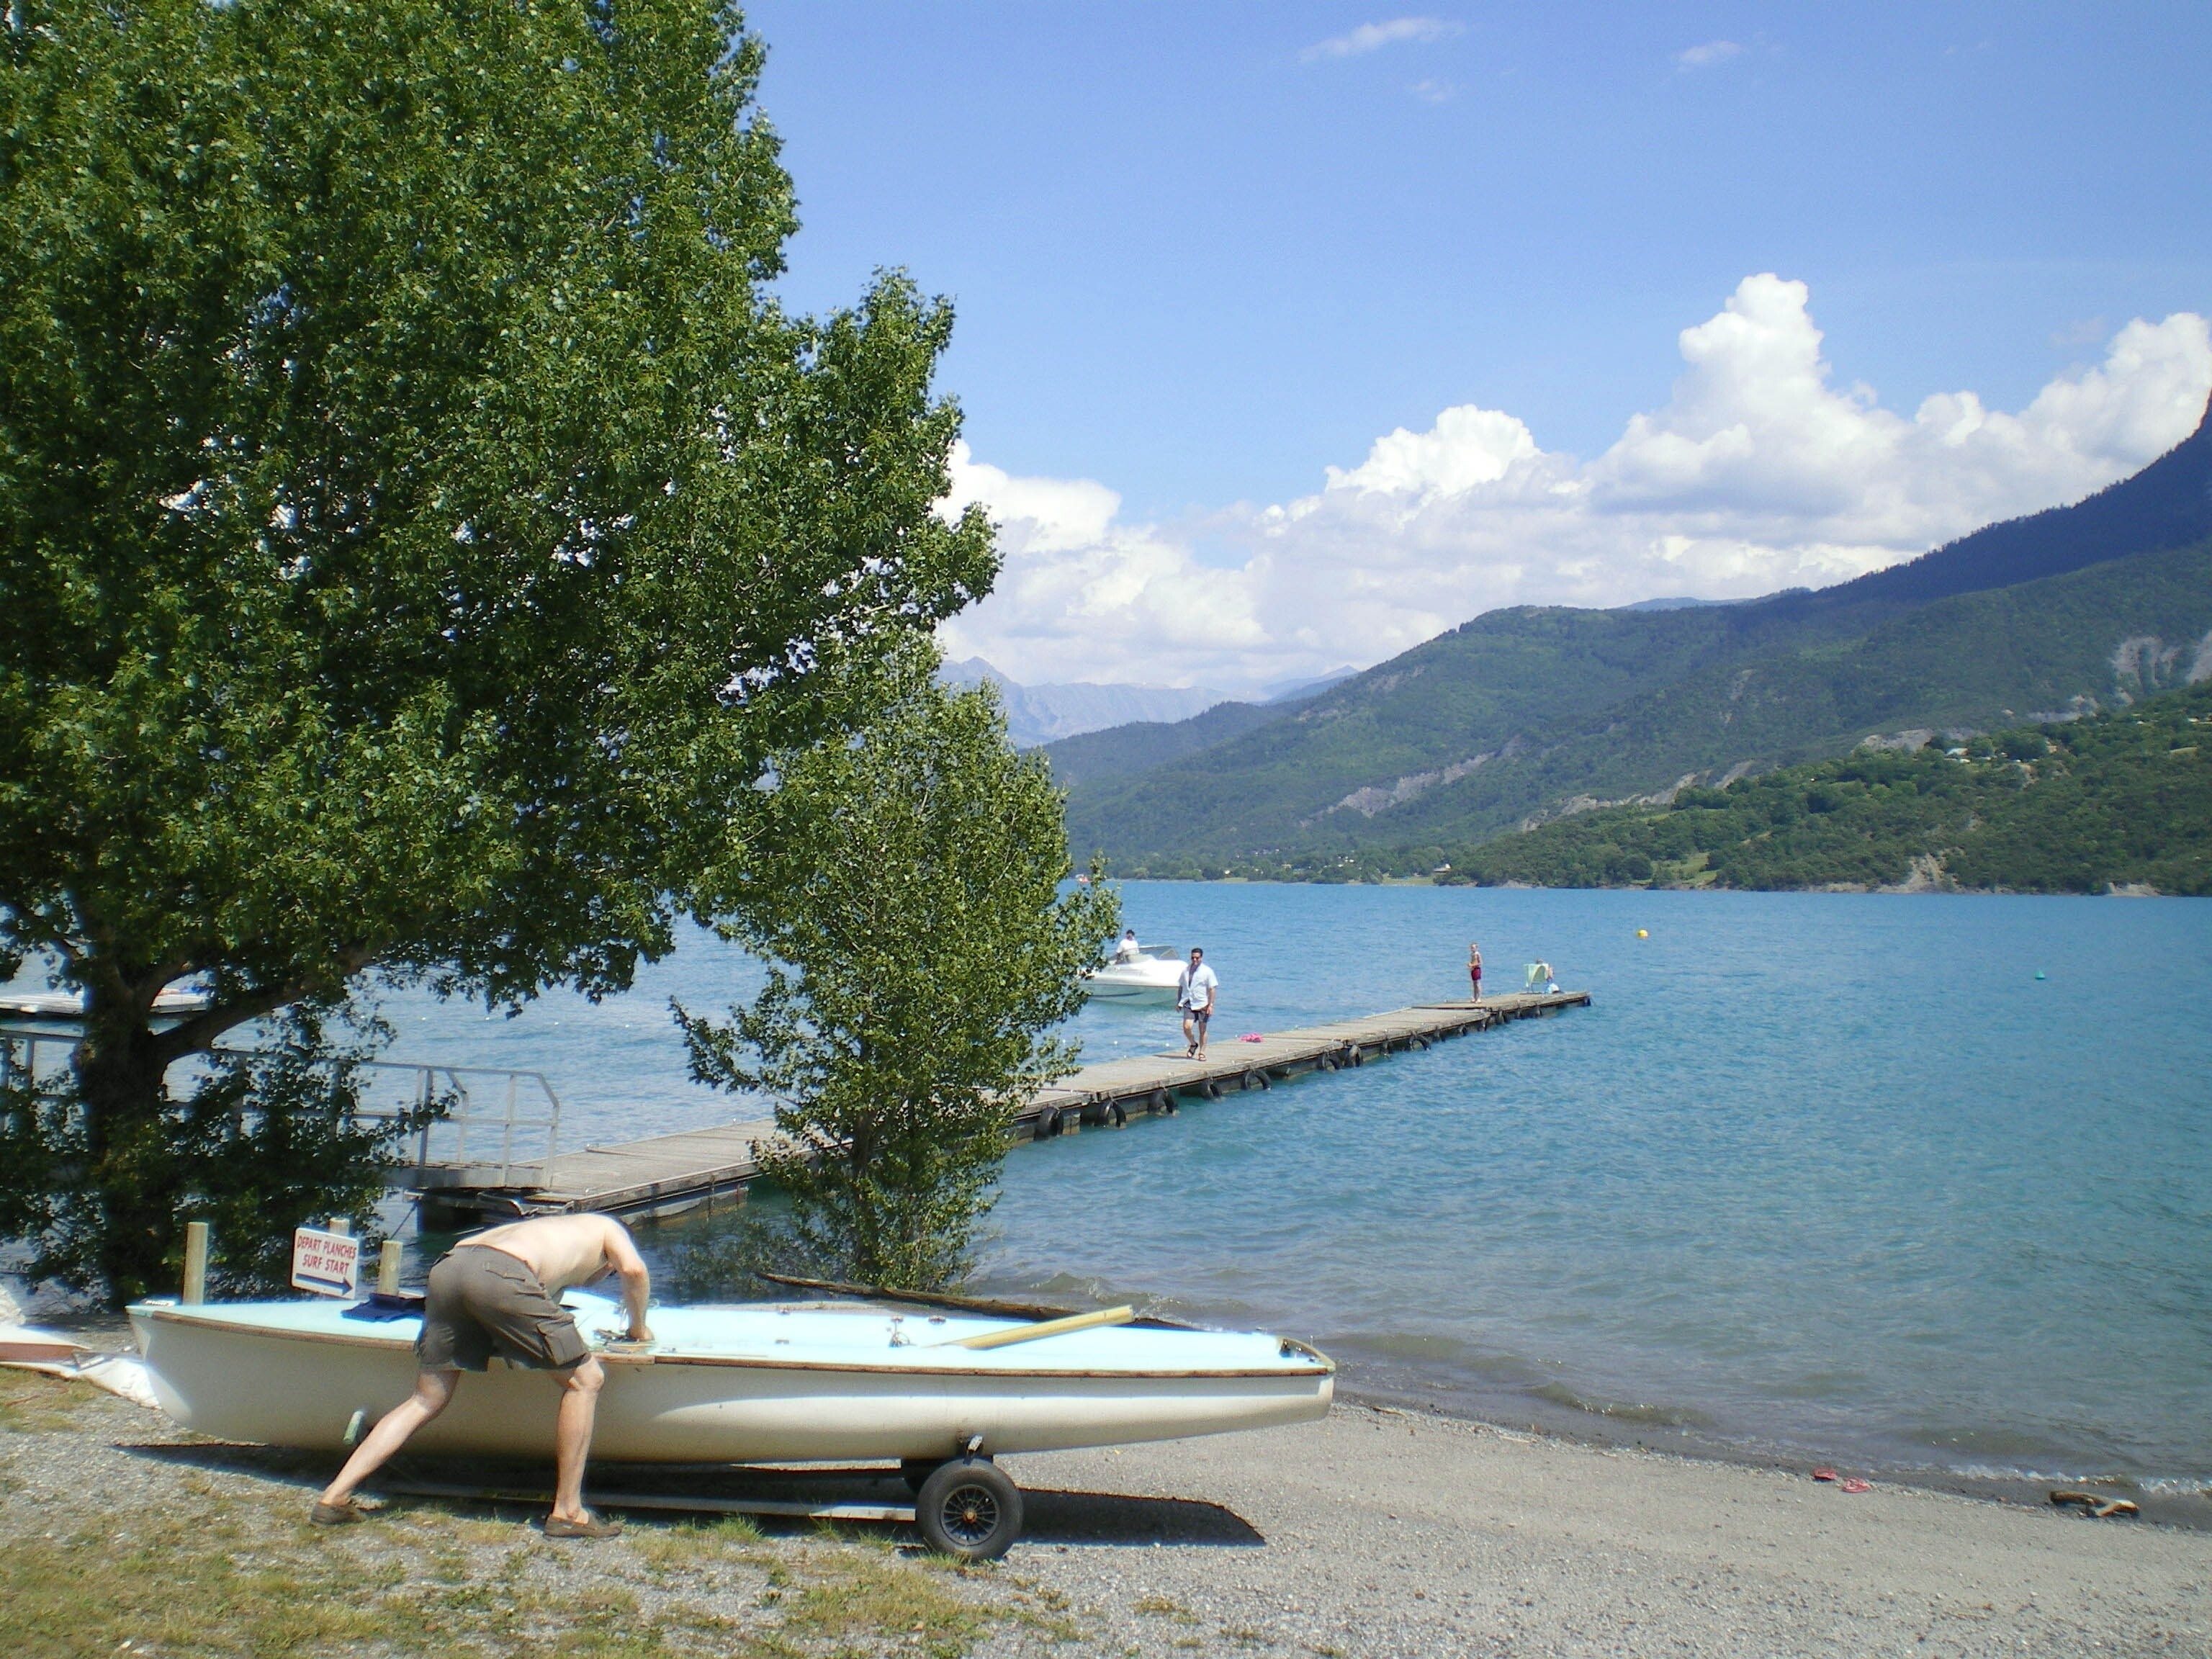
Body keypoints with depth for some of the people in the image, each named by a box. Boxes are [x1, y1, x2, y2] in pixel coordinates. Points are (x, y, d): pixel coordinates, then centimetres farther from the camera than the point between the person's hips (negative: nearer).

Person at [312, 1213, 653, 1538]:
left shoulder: (550, 1228, 43)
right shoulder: (607, 1227, 28)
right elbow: (634, 1269, 10)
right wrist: (639, 1329, 24)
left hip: (448, 1266, 7)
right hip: (500, 1275, -7)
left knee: (427, 1400, 19)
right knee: (585, 1379, 7)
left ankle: (334, 1497, 16)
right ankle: (568, 1512, 9)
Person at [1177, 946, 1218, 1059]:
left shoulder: (1207, 971, -2)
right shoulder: (1185, 971, 8)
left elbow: (1212, 989, -3)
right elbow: (1180, 987, 16)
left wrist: (1211, 1005, -9)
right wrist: (1178, 1002, 12)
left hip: (1202, 1005, -2)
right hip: (1189, 1005, 2)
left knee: (1202, 1030, 6)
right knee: (1187, 1027, -14)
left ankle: (1202, 1052, 18)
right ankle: (1193, 1044, 13)